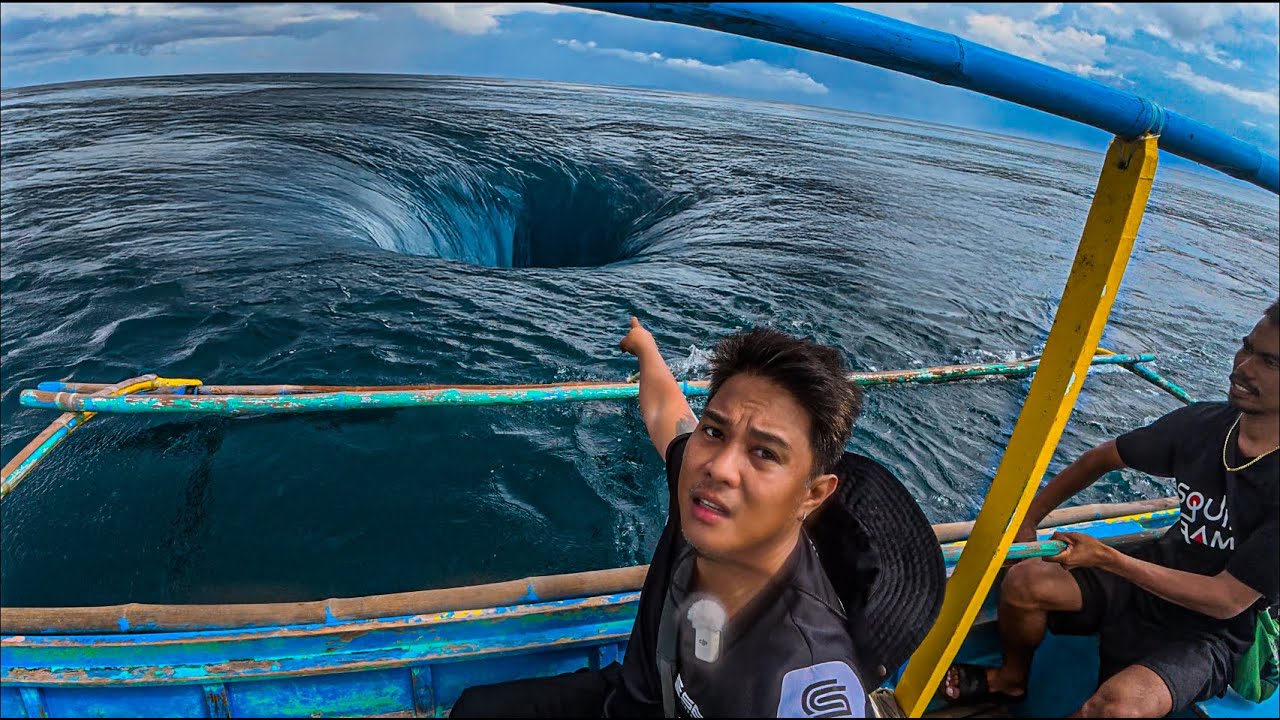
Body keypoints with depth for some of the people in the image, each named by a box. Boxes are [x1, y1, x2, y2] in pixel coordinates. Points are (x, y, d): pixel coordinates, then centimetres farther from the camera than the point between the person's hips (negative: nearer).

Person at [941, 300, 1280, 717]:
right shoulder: (1202, 424, -9)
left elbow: (1227, 600, -23)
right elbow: (1102, 459, 7)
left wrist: (1106, 558, -25)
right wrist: (1028, 521, 7)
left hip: (1210, 631, -5)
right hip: (1158, 572, 5)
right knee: (1023, 581, -16)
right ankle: (1012, 677, 15)